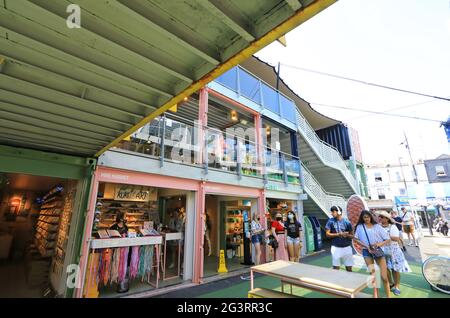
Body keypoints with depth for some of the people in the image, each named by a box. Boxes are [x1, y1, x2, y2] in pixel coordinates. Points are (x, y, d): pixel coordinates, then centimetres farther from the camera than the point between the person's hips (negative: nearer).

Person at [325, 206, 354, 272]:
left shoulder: (347, 222, -5)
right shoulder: (331, 221, -5)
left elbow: (352, 236, 2)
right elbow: (327, 234, -6)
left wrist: (347, 235, -19)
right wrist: (338, 234, -17)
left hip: (347, 247, 1)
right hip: (336, 248, -1)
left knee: (349, 268, 11)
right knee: (336, 268, 5)